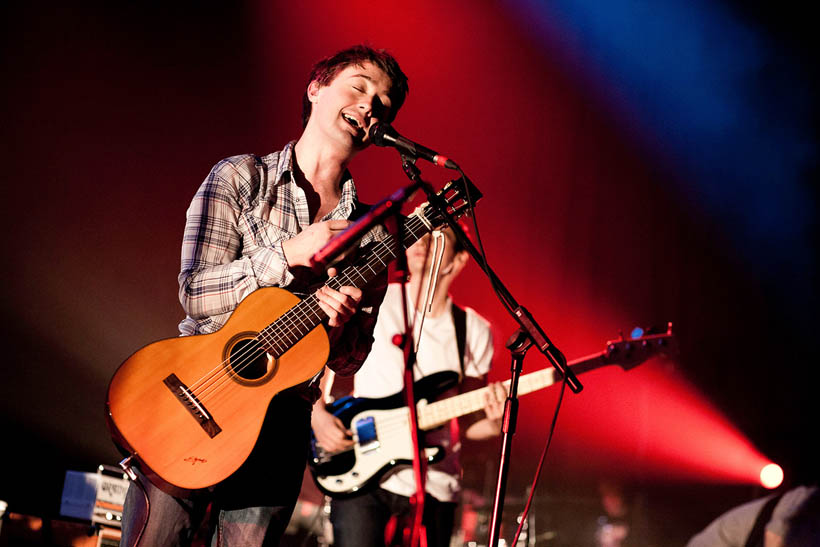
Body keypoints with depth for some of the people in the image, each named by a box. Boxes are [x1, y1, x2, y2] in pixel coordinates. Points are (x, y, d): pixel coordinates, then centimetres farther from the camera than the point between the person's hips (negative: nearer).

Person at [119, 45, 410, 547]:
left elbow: (350, 361, 7)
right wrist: (288, 255, -18)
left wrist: (339, 328, -16)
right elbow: (195, 294, -8)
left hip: (280, 416, 3)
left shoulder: (371, 234, 8)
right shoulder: (242, 178, 2)